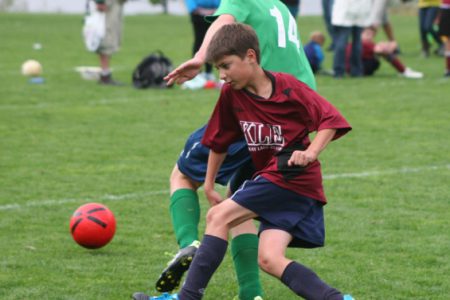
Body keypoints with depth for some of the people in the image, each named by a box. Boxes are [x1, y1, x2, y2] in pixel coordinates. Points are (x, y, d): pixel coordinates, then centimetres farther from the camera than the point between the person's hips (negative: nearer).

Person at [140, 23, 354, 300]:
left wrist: (311, 153, -26)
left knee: (219, 216, -12)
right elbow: (219, 141, 18)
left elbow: (332, 119, -12)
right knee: (269, 259, -7)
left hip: (294, 176, -7)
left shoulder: (288, 87, -11)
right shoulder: (231, 94, 6)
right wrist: (209, 184, 20)